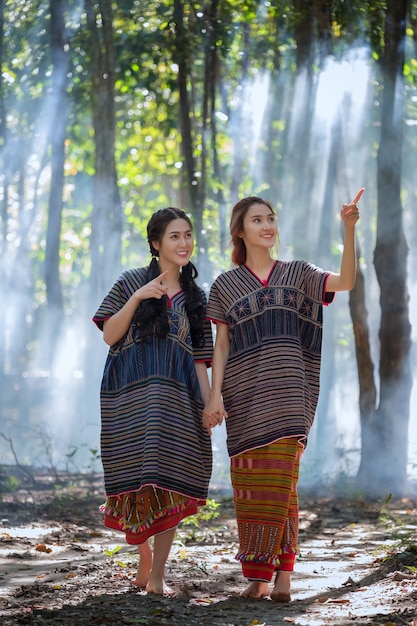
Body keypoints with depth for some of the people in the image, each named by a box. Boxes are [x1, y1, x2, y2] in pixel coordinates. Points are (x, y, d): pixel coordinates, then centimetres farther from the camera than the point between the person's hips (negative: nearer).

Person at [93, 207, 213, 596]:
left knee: (170, 482, -7)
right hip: (132, 394, -2)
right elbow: (109, 335, 0)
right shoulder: (132, 282, 8)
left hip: (177, 397, 2)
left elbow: (200, 360, 15)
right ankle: (144, 561, 13)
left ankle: (157, 575, -6)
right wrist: (137, 297, -11)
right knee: (137, 477, -5)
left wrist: (209, 404, 4)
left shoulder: (195, 298, 16)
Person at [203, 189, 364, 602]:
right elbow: (221, 346, 8)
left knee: (280, 481, -10)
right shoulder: (224, 285, 12)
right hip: (244, 395, 1)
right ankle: (258, 575, 4)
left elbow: (346, 281, -6)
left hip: (287, 394, -1)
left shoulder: (297, 274, 11)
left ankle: (283, 572, -5)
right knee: (250, 484, -1)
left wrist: (349, 229, -18)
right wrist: (215, 394, -4)